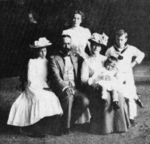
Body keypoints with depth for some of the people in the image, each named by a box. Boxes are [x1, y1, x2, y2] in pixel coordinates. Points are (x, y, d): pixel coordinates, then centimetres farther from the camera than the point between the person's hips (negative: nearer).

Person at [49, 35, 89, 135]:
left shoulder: (76, 58, 19)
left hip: (74, 88, 4)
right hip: (61, 88, -4)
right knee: (69, 97, -36)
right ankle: (65, 126, -21)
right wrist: (65, 87, -25)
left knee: (85, 101, -23)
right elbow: (56, 77, -11)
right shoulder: (54, 59, 3)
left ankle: (70, 121, -7)